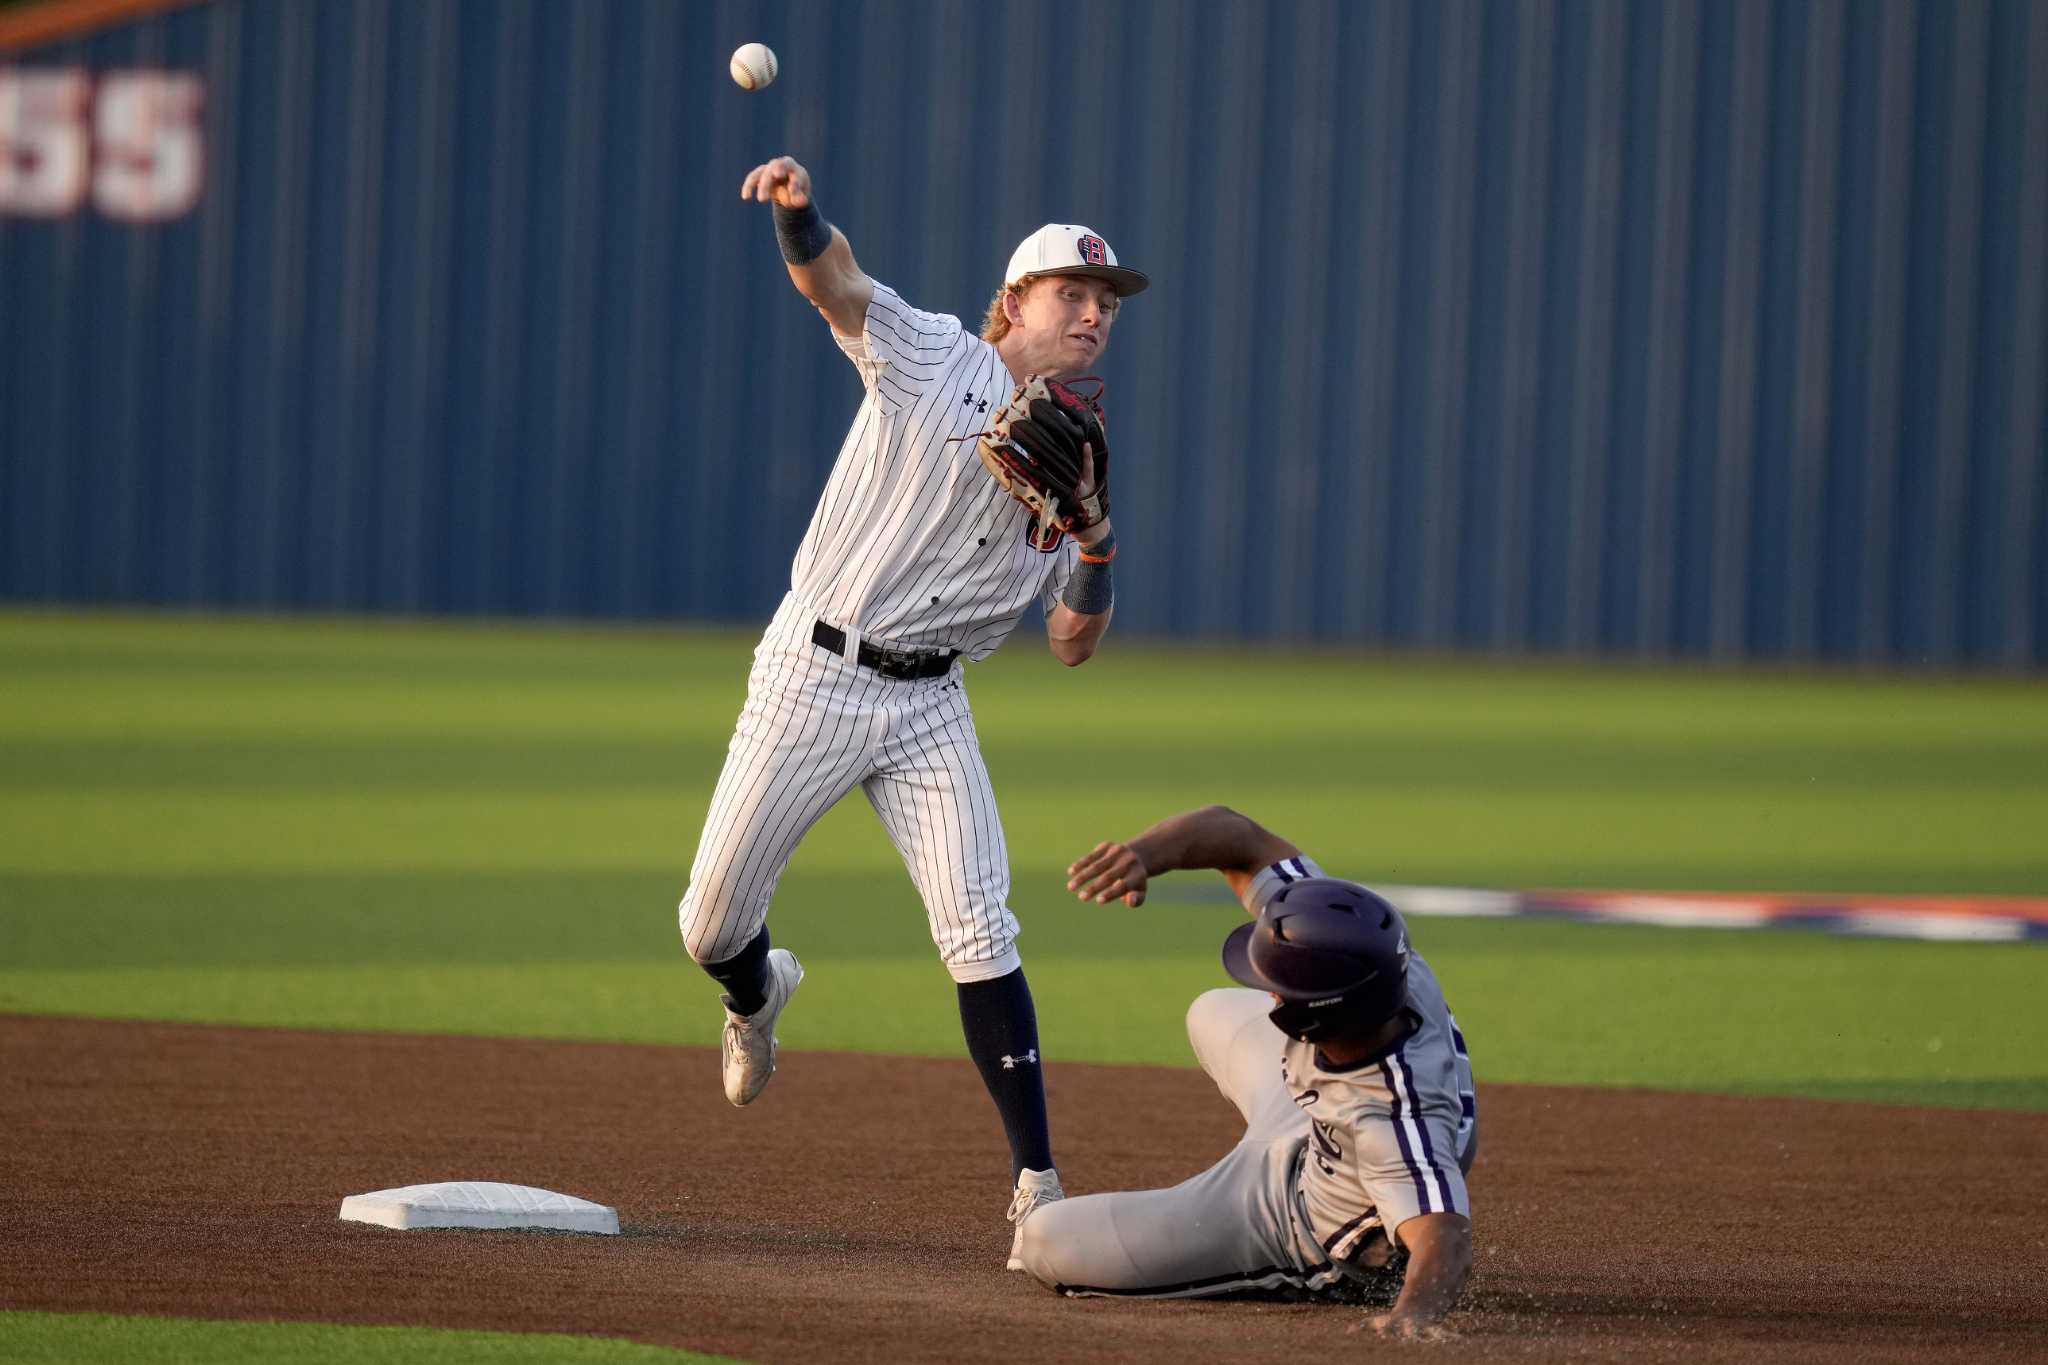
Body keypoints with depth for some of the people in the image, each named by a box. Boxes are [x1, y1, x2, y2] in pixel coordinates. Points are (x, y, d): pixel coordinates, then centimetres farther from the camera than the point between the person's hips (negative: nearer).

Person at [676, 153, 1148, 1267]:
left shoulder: (1070, 463, 10)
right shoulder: (931, 358, -2)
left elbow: (1074, 645, 8)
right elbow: (831, 280, -21)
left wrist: (1096, 541, -11)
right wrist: (797, 211, -44)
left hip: (928, 707, 3)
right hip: (812, 675, -3)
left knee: (979, 935, -11)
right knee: (710, 928, 1)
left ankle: (1035, 1182, -9)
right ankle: (757, 998, 39)